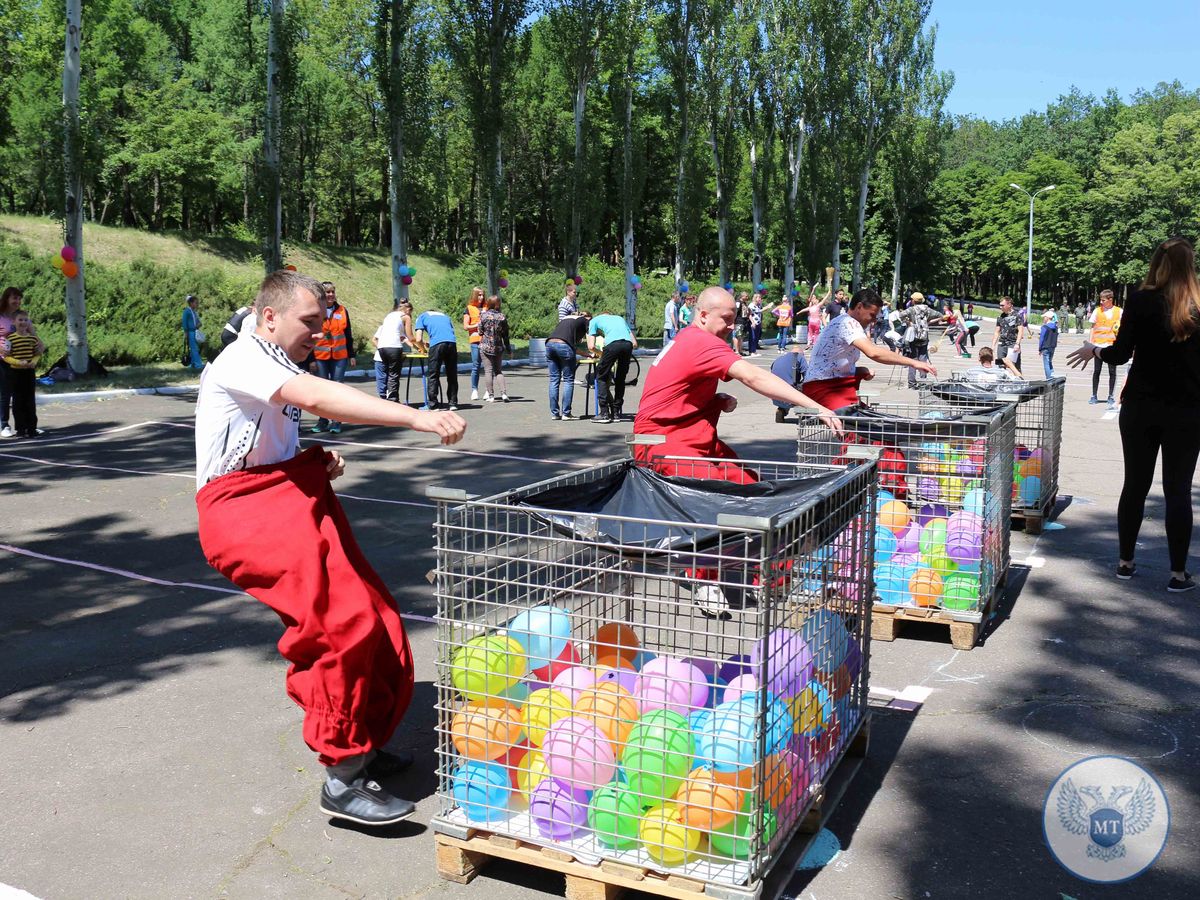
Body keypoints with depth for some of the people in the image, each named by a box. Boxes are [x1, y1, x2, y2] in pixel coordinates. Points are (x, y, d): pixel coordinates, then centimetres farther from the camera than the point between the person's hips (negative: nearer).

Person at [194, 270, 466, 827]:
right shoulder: (244, 360, -10)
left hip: (286, 499, 10)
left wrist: (320, 462, 6)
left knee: (372, 617, 2)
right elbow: (321, 399, -29)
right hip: (241, 509, -10)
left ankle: (364, 744, 18)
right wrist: (419, 419, -37)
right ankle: (343, 779, -17)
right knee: (342, 618, -25)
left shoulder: (280, 369, 22)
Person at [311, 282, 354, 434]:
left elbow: (348, 334, 12)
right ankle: (323, 420, 15)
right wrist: (310, 358, -5)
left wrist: (351, 355, 10)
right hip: (320, 356, -1)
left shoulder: (342, 311, 7)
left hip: (340, 356, 1)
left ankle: (336, 421, 6)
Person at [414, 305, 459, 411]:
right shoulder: (444, 315, 33)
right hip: (452, 342, 4)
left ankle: (432, 405, 1)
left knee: (432, 375, 3)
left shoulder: (422, 317, 22)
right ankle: (453, 403, 13)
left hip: (437, 343, -4)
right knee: (452, 375, 12)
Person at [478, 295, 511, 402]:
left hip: (486, 346, -2)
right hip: (499, 347, 2)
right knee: (499, 371, 12)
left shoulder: (484, 316, -7)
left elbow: (480, 332, 2)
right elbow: (505, 335, 3)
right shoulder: (502, 317, -2)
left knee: (488, 371, 2)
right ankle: (503, 393, -2)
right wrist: (508, 349, 12)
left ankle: (490, 396, -1)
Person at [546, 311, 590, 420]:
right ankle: (566, 413, 2)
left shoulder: (567, 318, 34)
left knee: (554, 380, 9)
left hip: (549, 343, 6)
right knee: (568, 380, 4)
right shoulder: (587, 320, 18)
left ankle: (554, 413, 9)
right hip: (563, 345, -6)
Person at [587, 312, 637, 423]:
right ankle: (616, 413, 20)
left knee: (602, 377, 10)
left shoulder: (594, 320, 28)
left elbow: (591, 346, 16)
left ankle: (604, 413, 3)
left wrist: (599, 354, 34)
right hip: (628, 344, 4)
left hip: (613, 344, -4)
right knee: (620, 379, 19)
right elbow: (635, 344, 27)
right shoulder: (620, 319, 38)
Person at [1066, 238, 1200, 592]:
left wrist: (1094, 351, 10)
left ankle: (1125, 562, 18)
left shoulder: (1141, 302, -7)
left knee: (1135, 484, 11)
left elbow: (1120, 353, -8)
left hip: (1141, 407, 0)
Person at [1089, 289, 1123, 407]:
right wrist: (1089, 343, 3)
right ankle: (1094, 396, 9)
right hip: (1098, 345, 1)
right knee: (1096, 371, 3)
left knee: (1112, 372, 2)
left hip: (1112, 345, -1)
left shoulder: (1119, 312, 3)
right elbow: (1093, 328, 9)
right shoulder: (1097, 311, 6)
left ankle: (1111, 397, 8)